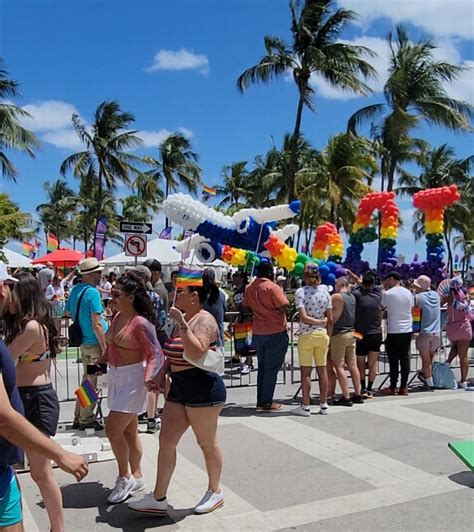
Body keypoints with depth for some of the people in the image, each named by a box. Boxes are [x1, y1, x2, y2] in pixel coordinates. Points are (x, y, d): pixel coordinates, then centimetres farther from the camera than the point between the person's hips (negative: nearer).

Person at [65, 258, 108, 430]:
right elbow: (96, 325, -20)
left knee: (87, 380, 18)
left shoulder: (75, 290, 9)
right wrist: (105, 348, -16)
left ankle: (79, 418, 26)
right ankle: (86, 419, 11)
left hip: (83, 342, 9)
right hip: (95, 342, -9)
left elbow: (67, 313, 23)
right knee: (92, 382, 2)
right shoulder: (92, 292, -18)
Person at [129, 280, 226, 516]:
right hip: (179, 388, 9)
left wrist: (180, 323, -28)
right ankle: (158, 498, 19)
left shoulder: (203, 320, -15)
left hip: (203, 388, -9)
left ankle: (215, 492, 28)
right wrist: (163, 371, 7)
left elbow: (196, 352, -32)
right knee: (166, 440, 8)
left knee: (207, 443, 8)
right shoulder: (182, 319, 12)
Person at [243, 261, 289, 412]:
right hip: (276, 332, -6)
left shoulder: (249, 288, 6)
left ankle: (260, 402, 19)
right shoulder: (272, 287, -14)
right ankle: (267, 403, 4)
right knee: (272, 368, 1)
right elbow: (284, 306, -17)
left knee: (262, 367, 16)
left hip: (258, 333, 6)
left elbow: (246, 307, 14)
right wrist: (281, 292, 0)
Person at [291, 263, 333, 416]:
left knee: (306, 371, 3)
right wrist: (328, 335, 11)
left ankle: (305, 407, 9)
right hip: (322, 335, 4)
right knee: (322, 370, 11)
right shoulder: (325, 291, 2)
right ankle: (324, 405, 18)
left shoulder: (300, 292, -10)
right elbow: (330, 319, 2)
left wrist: (319, 321, -5)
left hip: (306, 335, -4)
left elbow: (304, 318, -18)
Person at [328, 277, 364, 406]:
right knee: (352, 365, 11)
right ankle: (358, 394, 15)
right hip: (351, 333, 7)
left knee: (339, 366, -2)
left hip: (339, 334, -7)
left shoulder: (336, 297, -12)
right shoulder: (352, 297, 8)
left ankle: (346, 397, -3)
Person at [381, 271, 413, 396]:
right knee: (405, 358, 7)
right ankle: (403, 387, 11)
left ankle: (393, 387, 7)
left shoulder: (387, 293, -10)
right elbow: (411, 308, 15)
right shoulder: (408, 292, 7)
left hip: (394, 331, -5)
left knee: (393, 360, 2)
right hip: (407, 330, 5)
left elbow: (382, 307, 4)